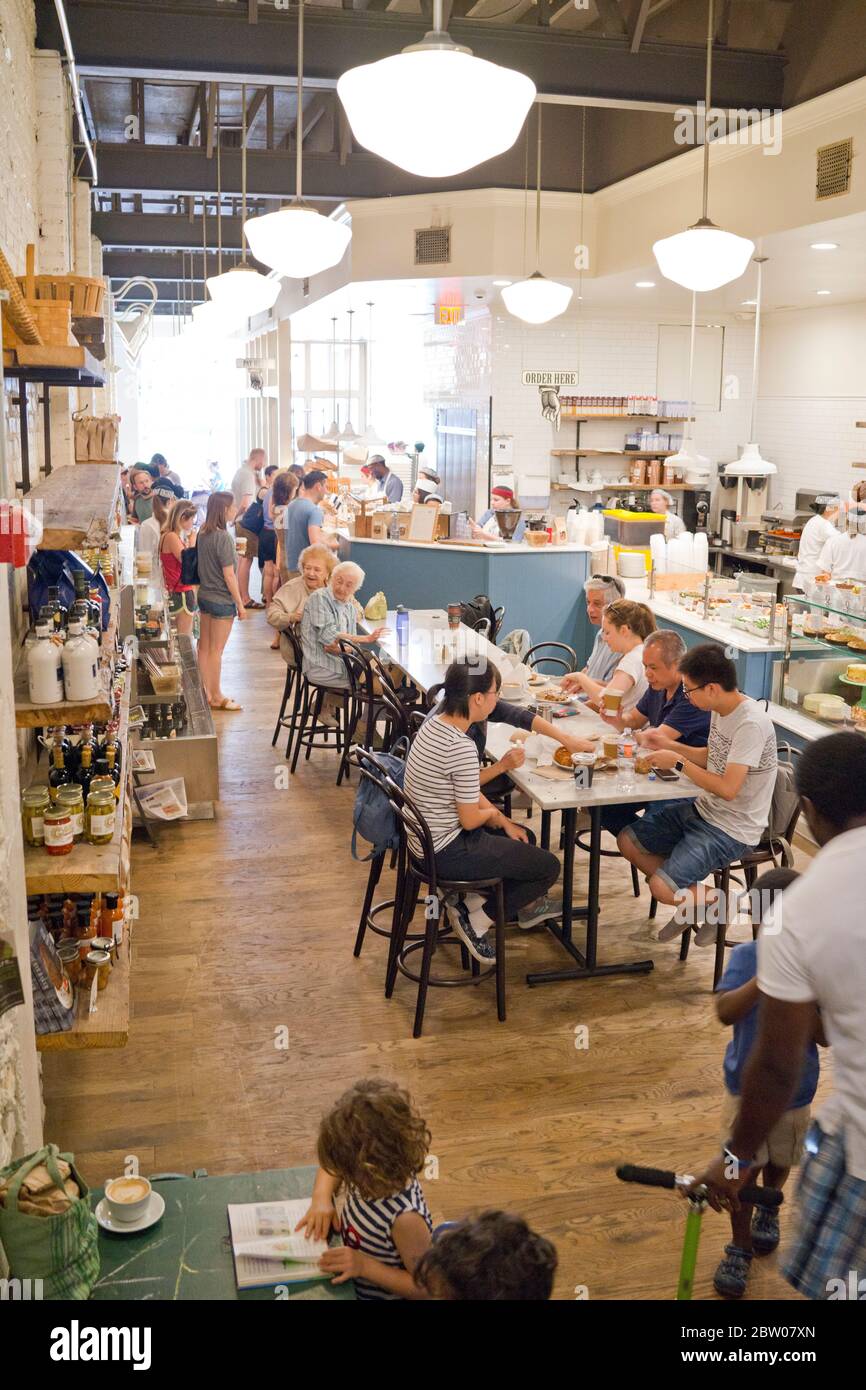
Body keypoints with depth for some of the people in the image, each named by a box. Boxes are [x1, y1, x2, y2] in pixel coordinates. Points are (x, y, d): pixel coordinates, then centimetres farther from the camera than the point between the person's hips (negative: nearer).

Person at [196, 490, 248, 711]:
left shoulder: (202, 534, 4)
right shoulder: (223, 538, -20)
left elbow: (201, 565, 11)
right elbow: (229, 575, -19)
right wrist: (240, 604, -12)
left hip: (204, 595, 8)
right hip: (222, 600, -8)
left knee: (204, 646, 14)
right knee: (216, 650, 3)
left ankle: (205, 692, 24)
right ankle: (216, 697, 14)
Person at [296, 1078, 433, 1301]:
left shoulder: (405, 1218, -35)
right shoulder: (386, 1172, -17)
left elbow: (423, 1288, -23)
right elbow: (332, 1166, 4)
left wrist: (365, 1266, -29)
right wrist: (322, 1199, -13)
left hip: (371, 1295, -6)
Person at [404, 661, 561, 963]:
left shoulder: (434, 724, 0)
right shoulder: (461, 747, -28)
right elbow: (470, 819, -19)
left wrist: (504, 822, 8)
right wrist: (493, 813, 2)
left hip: (426, 838, 9)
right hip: (447, 852, -9)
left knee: (522, 838, 26)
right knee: (549, 867, 2)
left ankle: (467, 899, 18)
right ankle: (475, 922, 7)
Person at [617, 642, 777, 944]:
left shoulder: (751, 724, -26)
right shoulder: (721, 709, 2)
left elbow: (728, 788, -29)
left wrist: (679, 763, -20)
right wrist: (668, 745, 4)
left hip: (733, 829, -10)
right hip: (704, 810, 10)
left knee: (661, 888, -20)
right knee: (627, 840, 8)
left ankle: (718, 904, 10)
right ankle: (693, 902, 18)